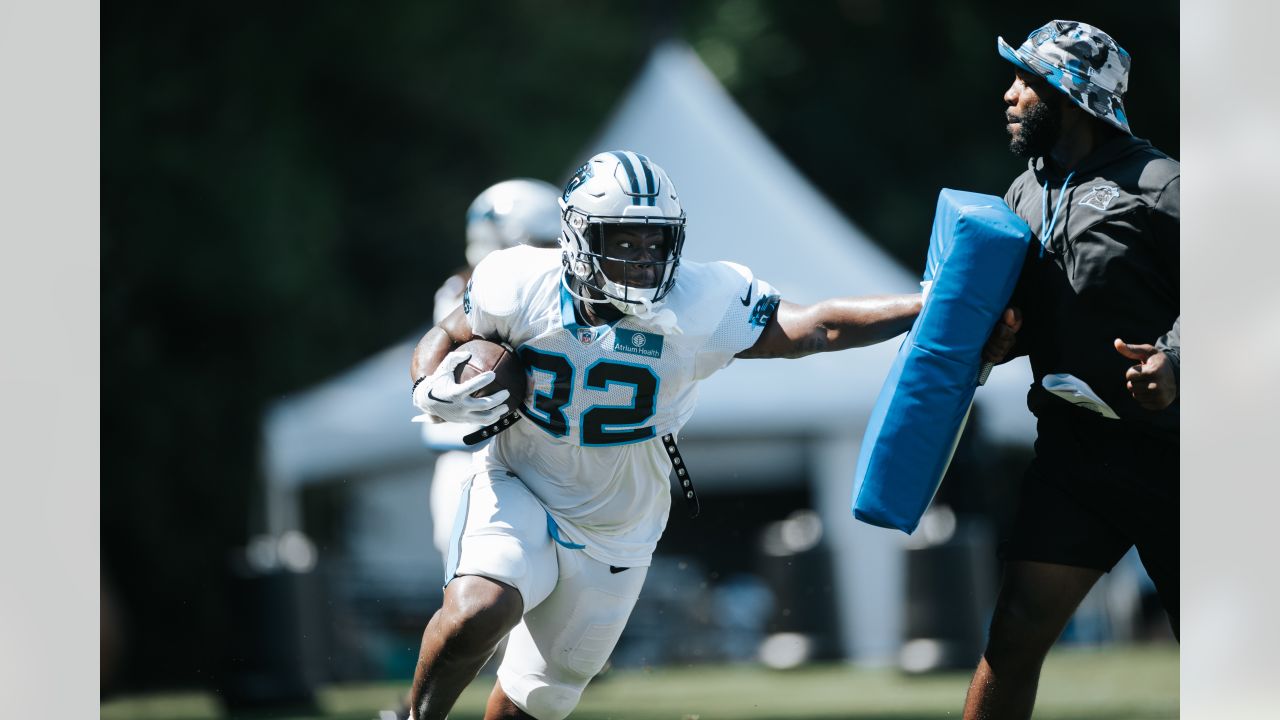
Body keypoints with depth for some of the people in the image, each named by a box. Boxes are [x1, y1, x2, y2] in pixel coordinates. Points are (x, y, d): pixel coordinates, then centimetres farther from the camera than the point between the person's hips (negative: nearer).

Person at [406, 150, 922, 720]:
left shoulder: (698, 306, -19)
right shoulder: (524, 289, -15)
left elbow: (819, 328, -21)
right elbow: (447, 338, 2)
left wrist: (925, 308, -29)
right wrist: (433, 392, -19)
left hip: (613, 539, 1)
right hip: (517, 489, -1)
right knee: (477, 613, -31)